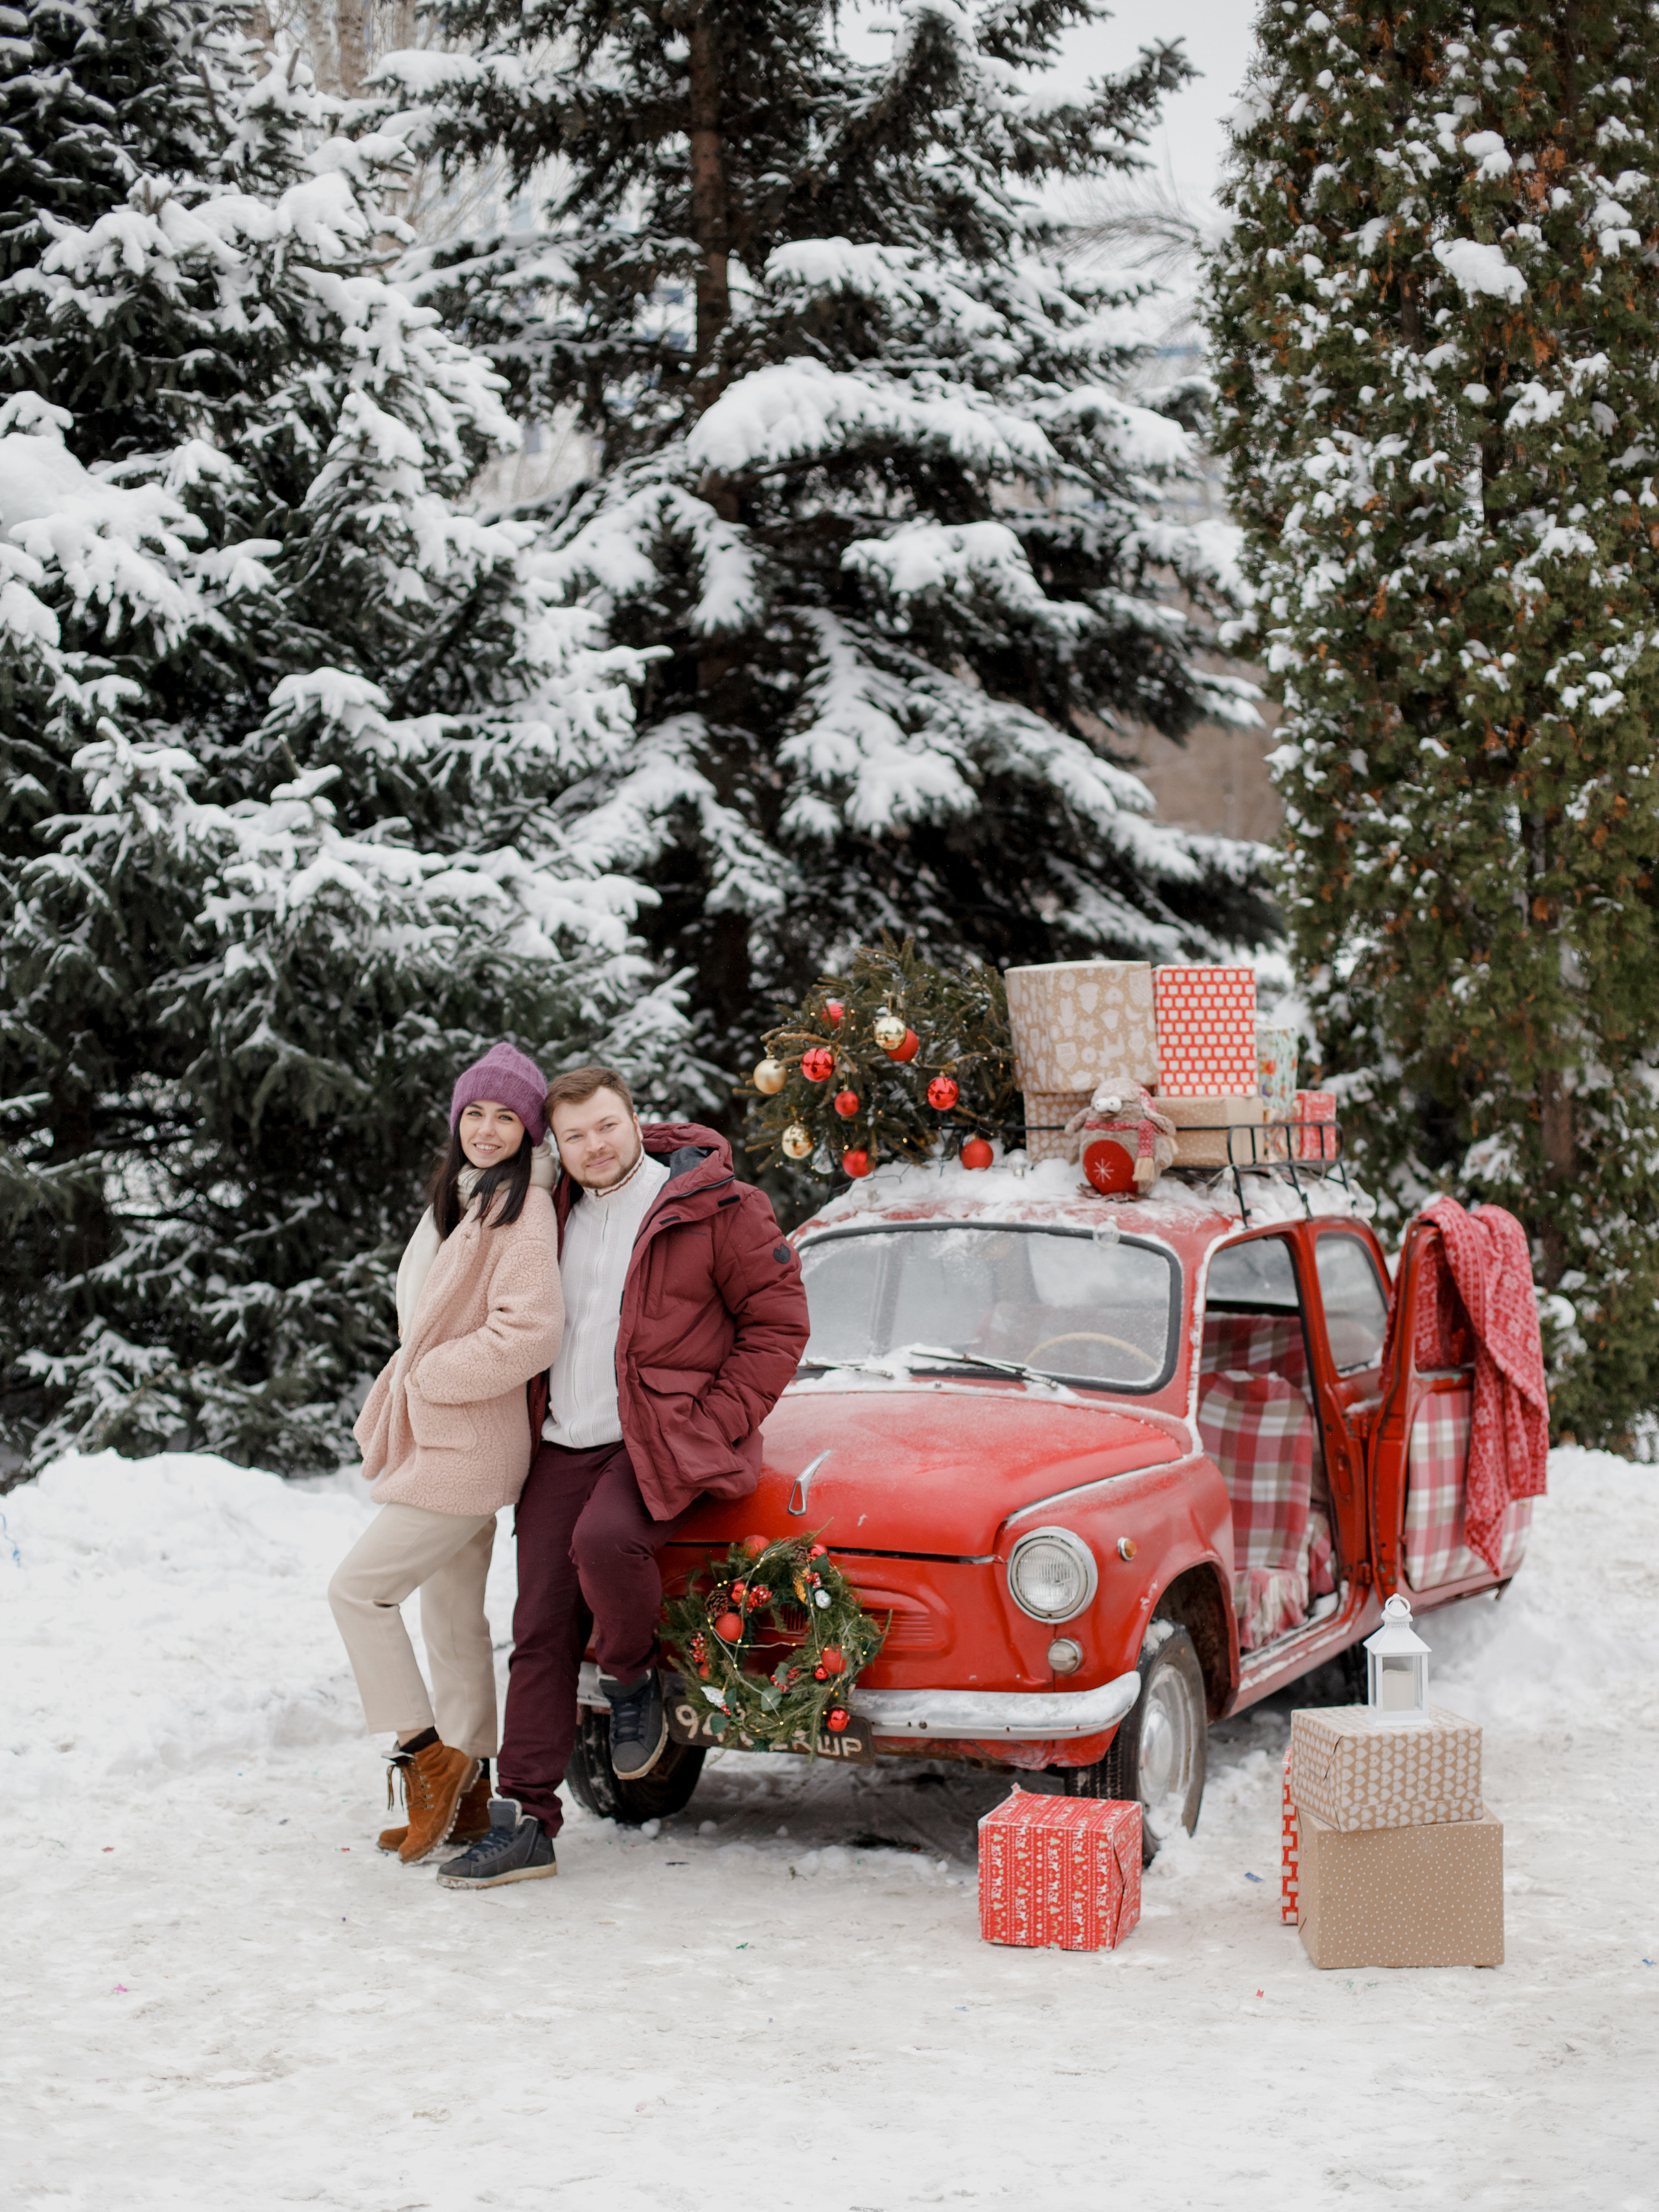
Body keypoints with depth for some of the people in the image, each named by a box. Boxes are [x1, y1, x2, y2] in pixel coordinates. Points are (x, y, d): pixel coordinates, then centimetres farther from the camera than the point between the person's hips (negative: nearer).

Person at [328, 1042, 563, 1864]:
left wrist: (428, 1374, -15)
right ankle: (464, 1797, 21)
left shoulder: (521, 1210, -15)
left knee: (358, 1588, -10)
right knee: (451, 1618, 13)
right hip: (435, 1442, 10)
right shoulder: (457, 1199, 14)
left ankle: (426, 1755, -2)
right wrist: (414, 1378, 10)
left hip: (467, 1450, -10)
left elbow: (531, 1335, -24)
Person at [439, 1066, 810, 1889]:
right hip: (561, 1448, 6)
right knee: (540, 1633, -2)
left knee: (604, 1541, -34)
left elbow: (778, 1323, -4)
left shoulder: (717, 1209, -6)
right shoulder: (555, 1217, 12)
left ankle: (634, 1680, -4)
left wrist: (715, 1425, -11)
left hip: (661, 1444, -5)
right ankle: (524, 1821, 2)